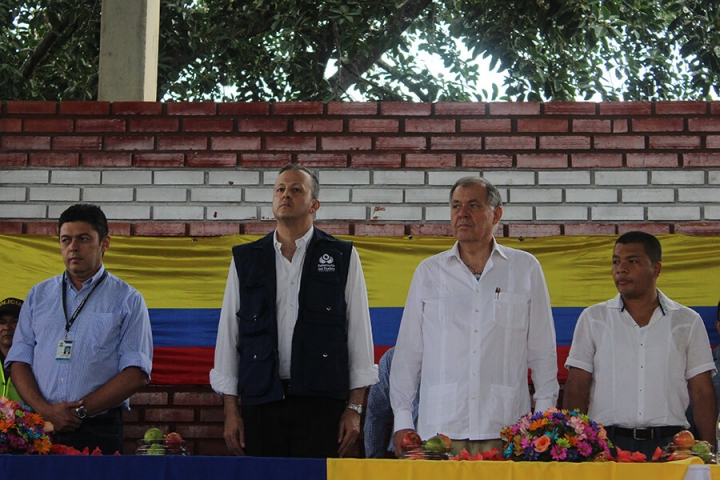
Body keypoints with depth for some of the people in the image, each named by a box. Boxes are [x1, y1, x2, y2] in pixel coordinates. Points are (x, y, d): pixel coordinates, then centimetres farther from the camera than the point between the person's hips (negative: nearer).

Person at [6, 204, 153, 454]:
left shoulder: (128, 300, 5)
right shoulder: (38, 295, 16)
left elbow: (136, 374, -3)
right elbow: (19, 361, 9)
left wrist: (81, 409, -12)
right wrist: (44, 410, -9)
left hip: (97, 433, -2)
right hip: (40, 431, 2)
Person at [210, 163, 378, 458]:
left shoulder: (343, 257, 8)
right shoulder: (245, 259, 13)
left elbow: (359, 333, 6)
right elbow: (228, 334, 11)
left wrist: (355, 407, -1)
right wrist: (231, 411, 5)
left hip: (321, 403, -1)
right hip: (260, 401, 2)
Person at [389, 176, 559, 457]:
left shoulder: (526, 269, 9)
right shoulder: (428, 272, 11)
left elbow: (542, 352, 10)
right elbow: (407, 352, 12)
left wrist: (545, 416, 4)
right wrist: (402, 420, 6)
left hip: (505, 430, -1)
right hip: (439, 428, 1)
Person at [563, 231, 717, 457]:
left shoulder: (687, 322, 10)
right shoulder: (592, 319, 9)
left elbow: (702, 392, 8)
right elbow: (577, 389, 7)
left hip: (668, 444, 0)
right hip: (607, 443, 0)